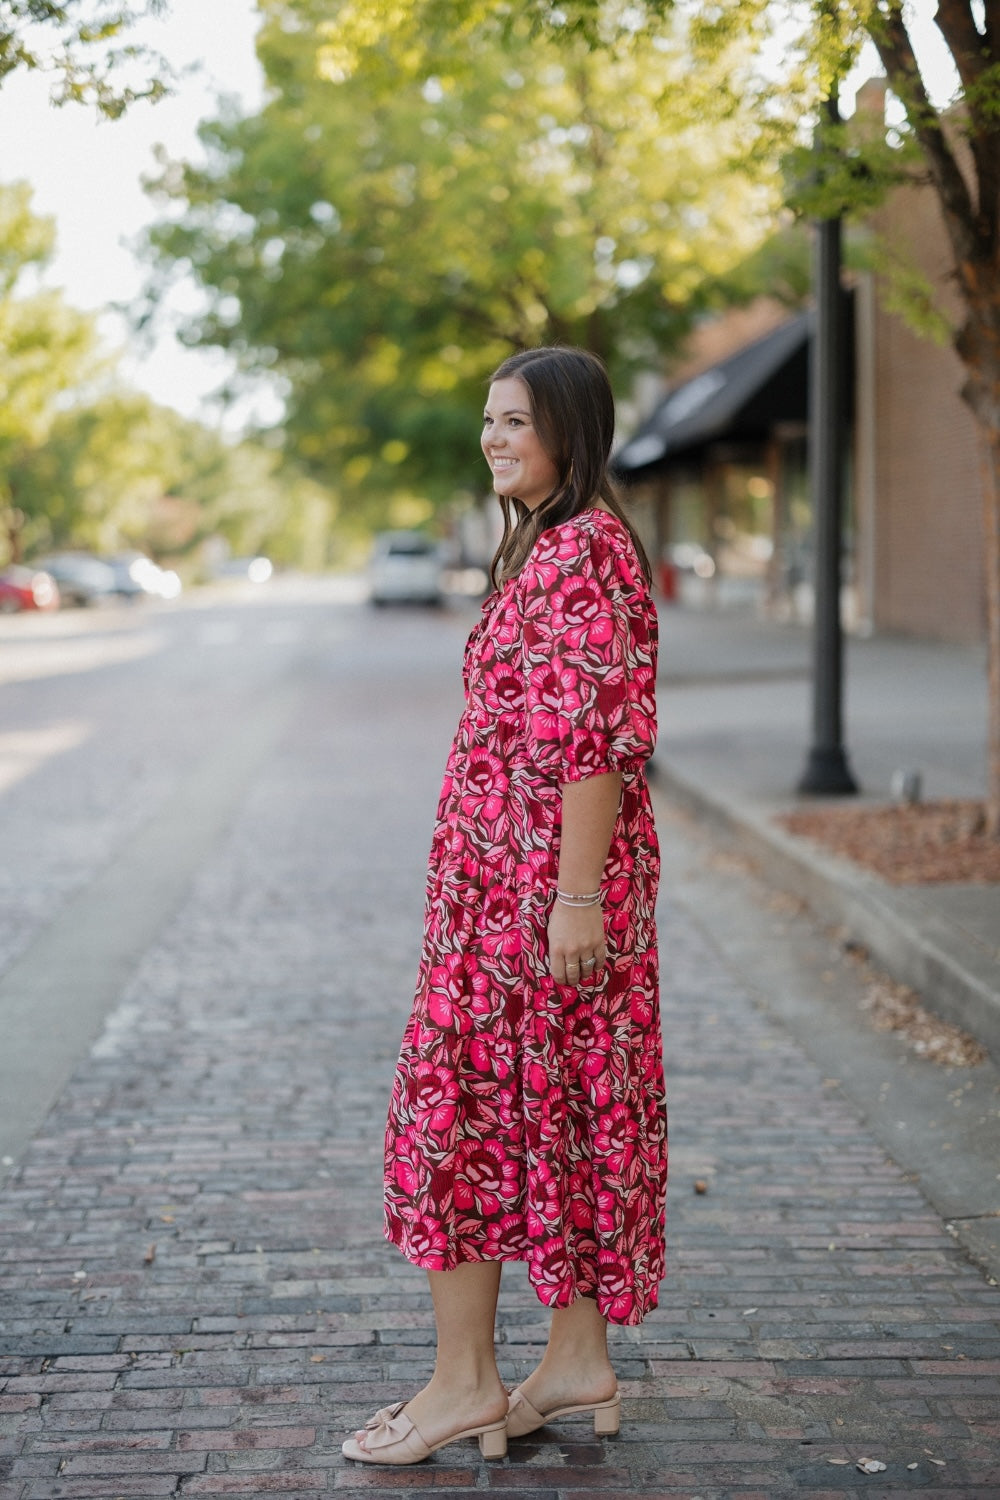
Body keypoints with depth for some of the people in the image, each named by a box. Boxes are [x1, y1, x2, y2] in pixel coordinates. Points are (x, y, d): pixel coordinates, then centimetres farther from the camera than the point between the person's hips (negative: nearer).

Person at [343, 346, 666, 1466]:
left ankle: (465, 1380, 4)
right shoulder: (544, 543, 17)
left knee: (463, 1101, -4)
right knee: (554, 1108, 12)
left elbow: (599, 738, -21)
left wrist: (576, 896, -23)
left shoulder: (586, 548, -16)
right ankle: (579, 1363, 20)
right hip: (506, 879, 10)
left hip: (543, 879, -10)